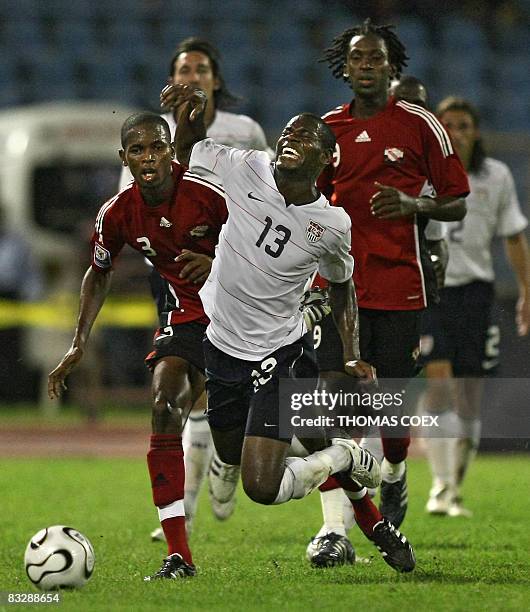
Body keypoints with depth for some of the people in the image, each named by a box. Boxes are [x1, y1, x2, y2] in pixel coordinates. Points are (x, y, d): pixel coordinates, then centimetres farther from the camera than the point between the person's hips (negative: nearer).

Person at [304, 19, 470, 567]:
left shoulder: (419, 125, 0)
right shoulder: (328, 129, 9)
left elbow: (459, 202, 3)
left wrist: (414, 205, -15)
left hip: (400, 281, -2)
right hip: (340, 282, 2)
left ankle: (394, 476, 37)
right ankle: (334, 529, -13)